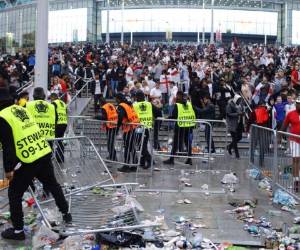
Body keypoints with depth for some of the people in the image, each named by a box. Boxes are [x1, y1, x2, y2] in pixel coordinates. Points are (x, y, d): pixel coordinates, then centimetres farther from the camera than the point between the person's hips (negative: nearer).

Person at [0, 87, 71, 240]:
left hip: (27, 162, -7)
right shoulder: (22, 109, 13)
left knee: (14, 194, 9)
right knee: (52, 184, 24)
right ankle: (66, 214, 36)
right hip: (44, 154, 7)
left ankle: (18, 230, 16)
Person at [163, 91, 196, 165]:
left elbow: (174, 116, -14)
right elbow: (194, 115, 6)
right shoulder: (190, 104, 5)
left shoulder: (177, 105, -10)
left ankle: (171, 159, 5)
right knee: (188, 142, 13)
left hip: (180, 126, -4)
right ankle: (189, 159, 14)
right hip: (189, 127, 5)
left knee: (176, 143, 2)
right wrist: (192, 123, 15)